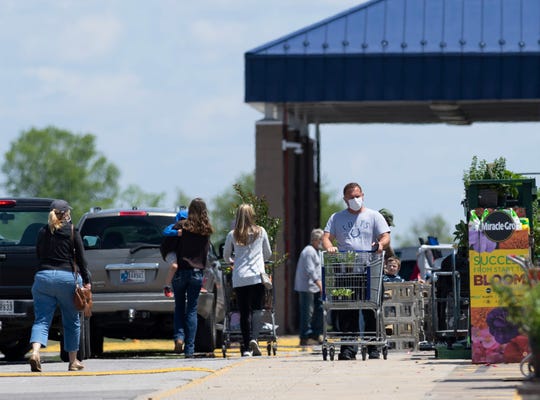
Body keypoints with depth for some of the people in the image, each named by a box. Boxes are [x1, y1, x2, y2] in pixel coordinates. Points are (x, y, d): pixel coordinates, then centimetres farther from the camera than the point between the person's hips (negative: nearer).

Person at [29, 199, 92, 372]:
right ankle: (73, 361, 20)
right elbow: (81, 259, -1)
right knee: (71, 321, 12)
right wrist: (86, 281, 3)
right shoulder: (72, 232, 0)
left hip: (43, 276, 2)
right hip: (67, 277, -2)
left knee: (41, 320, -1)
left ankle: (35, 353, -27)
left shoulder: (42, 232, 9)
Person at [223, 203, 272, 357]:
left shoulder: (232, 235, 3)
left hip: (239, 278, 1)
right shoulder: (260, 232, 2)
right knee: (257, 309, 3)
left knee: (244, 311, 5)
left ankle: (246, 347, 3)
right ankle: (254, 338, -19)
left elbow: (226, 256, 17)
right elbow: (268, 253, 15)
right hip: (257, 276, -1)